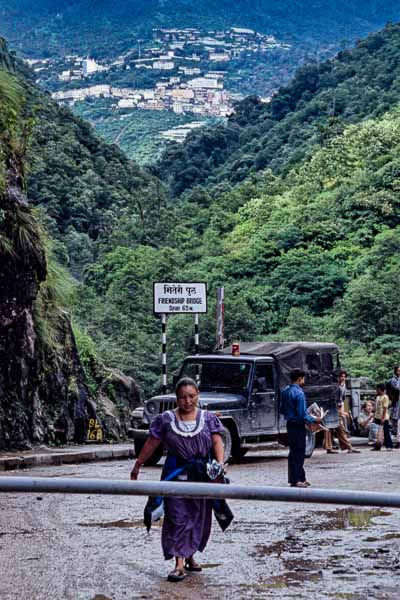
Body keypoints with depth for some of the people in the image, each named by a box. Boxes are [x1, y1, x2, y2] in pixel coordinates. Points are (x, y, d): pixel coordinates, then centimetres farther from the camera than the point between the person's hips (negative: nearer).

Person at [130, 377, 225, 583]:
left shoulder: (208, 418, 5)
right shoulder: (166, 419, 1)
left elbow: (217, 442, -5)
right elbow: (151, 444, 5)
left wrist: (220, 463, -21)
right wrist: (137, 466, 8)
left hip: (202, 475, 2)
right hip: (175, 474, -2)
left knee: (199, 517, 11)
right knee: (177, 517, -7)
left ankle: (190, 556, 29)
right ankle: (180, 564, -8)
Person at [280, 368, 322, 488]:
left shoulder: (286, 391, 6)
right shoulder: (299, 393, -20)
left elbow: (282, 410, 14)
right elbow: (302, 414, -22)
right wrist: (314, 420, -10)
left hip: (290, 424, 9)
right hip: (298, 426, -9)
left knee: (294, 452, 14)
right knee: (298, 453, -2)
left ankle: (300, 478, 22)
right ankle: (296, 480, 0)